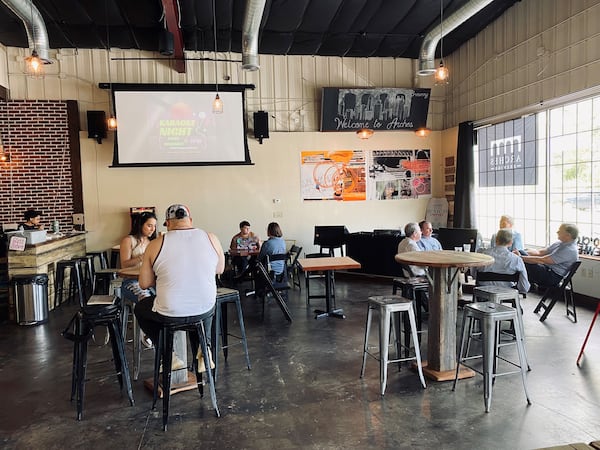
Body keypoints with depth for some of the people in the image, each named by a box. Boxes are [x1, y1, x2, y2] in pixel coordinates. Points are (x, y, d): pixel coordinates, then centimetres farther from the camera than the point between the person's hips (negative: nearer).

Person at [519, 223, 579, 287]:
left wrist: (521, 257, -23)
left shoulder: (570, 250, -21)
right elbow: (540, 252, 10)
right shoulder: (561, 243, 9)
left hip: (552, 277, -9)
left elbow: (542, 260, -25)